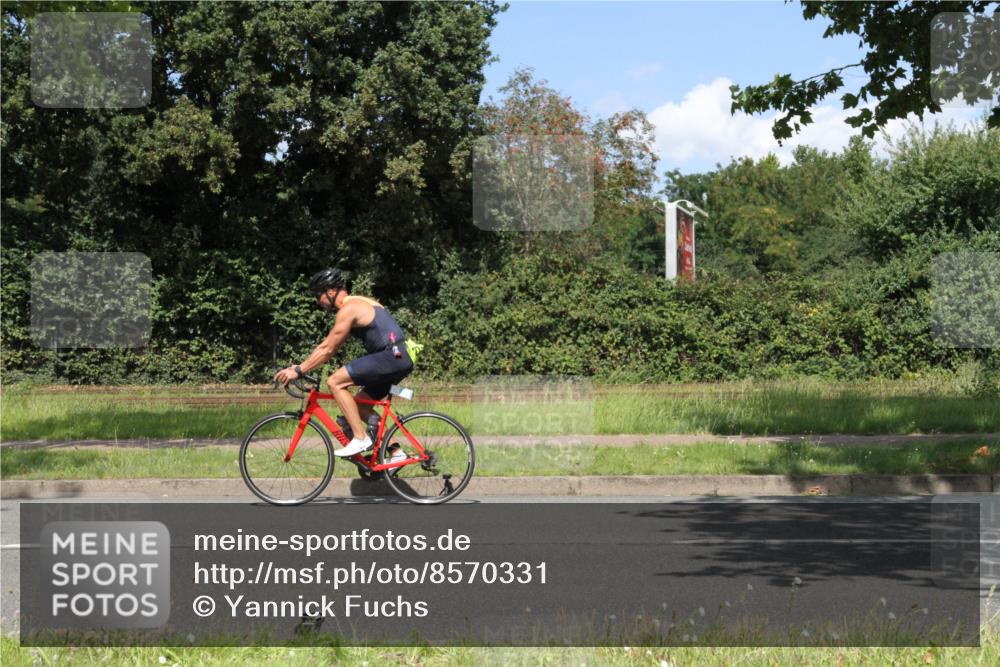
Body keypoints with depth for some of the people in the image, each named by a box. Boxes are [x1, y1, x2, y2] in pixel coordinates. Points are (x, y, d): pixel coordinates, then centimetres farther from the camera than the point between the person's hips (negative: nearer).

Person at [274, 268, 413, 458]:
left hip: (391, 357, -10)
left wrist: (298, 371, -5)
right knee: (359, 406, 18)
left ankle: (360, 438, -13)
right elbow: (327, 346, 25)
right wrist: (299, 367, 21)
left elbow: (328, 349, -9)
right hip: (401, 359, 10)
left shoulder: (348, 309, -9)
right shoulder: (358, 304, 22)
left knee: (335, 382, -11)